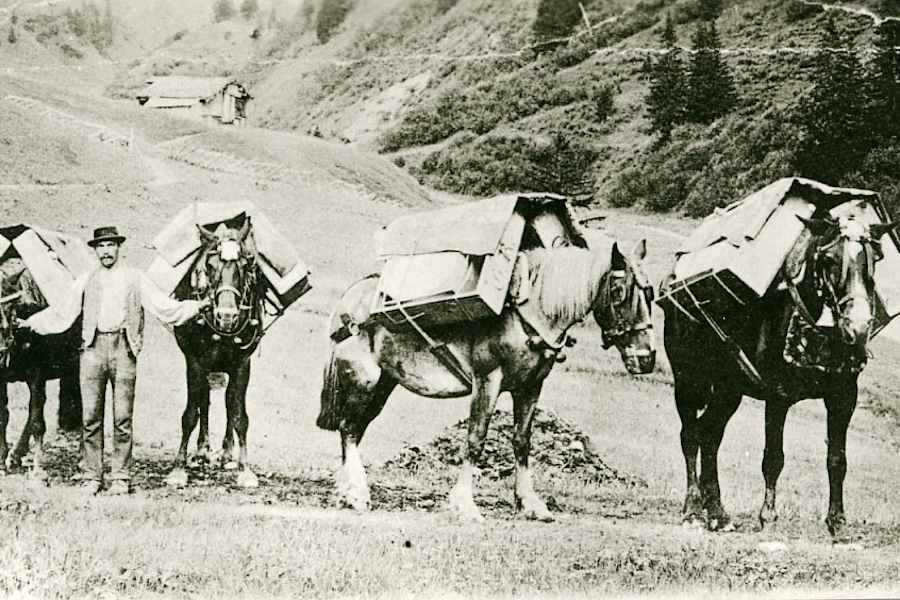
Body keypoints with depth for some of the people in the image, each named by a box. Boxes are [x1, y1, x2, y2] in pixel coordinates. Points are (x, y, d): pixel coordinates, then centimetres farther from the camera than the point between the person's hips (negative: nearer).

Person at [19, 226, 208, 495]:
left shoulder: (135, 278, 11)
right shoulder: (85, 281, 16)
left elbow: (164, 307, 6)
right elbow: (63, 313, 20)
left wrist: (195, 307, -6)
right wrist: (31, 322, 15)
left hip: (123, 349, -1)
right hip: (93, 347, 2)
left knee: (123, 417, -2)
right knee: (90, 416, 0)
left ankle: (120, 478, 4)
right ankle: (91, 477, 6)